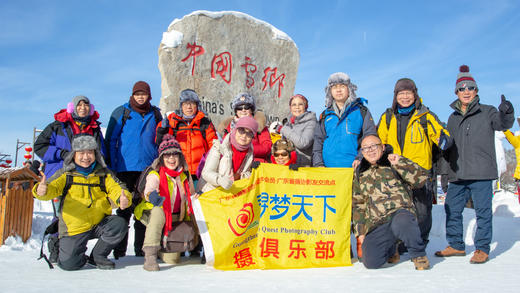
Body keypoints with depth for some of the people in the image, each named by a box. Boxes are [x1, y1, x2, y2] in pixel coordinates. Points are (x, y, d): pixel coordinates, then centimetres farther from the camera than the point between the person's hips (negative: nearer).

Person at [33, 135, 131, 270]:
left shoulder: (103, 174, 5)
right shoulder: (65, 174, 1)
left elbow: (116, 188, -6)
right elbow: (52, 188, -12)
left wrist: (123, 199, -30)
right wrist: (41, 191, -38)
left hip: (100, 223, 2)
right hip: (74, 228, -2)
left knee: (120, 225, -25)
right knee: (68, 263, -17)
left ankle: (97, 256, 1)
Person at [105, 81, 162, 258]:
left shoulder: (155, 114, 12)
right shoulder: (121, 112, 5)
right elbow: (111, 140, 5)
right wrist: (110, 166, -1)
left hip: (149, 168, 2)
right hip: (126, 168, -2)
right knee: (124, 207, 0)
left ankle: (142, 248, 14)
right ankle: (119, 249, 9)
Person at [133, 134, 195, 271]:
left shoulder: (185, 176, 1)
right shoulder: (155, 175, -14)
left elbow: (191, 196, 15)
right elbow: (149, 189, -36)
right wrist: (151, 195, -58)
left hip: (175, 218, 4)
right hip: (154, 216, -4)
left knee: (173, 258, -8)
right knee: (158, 210, -40)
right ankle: (150, 254, -36)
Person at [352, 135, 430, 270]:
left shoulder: (393, 164, 9)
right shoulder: (360, 174, 20)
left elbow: (421, 178, -4)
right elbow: (358, 204, 23)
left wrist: (400, 163, -12)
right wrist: (360, 231, 16)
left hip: (400, 212, -3)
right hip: (376, 225, 4)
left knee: (401, 224, -40)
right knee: (371, 262, -15)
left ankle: (418, 254, -9)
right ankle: (391, 249, 20)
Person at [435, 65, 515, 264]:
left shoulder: (487, 112, 3)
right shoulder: (453, 117, 17)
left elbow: (503, 124, -16)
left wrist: (506, 113, -38)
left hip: (481, 173, -5)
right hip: (457, 174, 5)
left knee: (483, 210, -1)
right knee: (452, 210, 9)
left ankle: (482, 249, 11)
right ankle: (456, 245, 23)